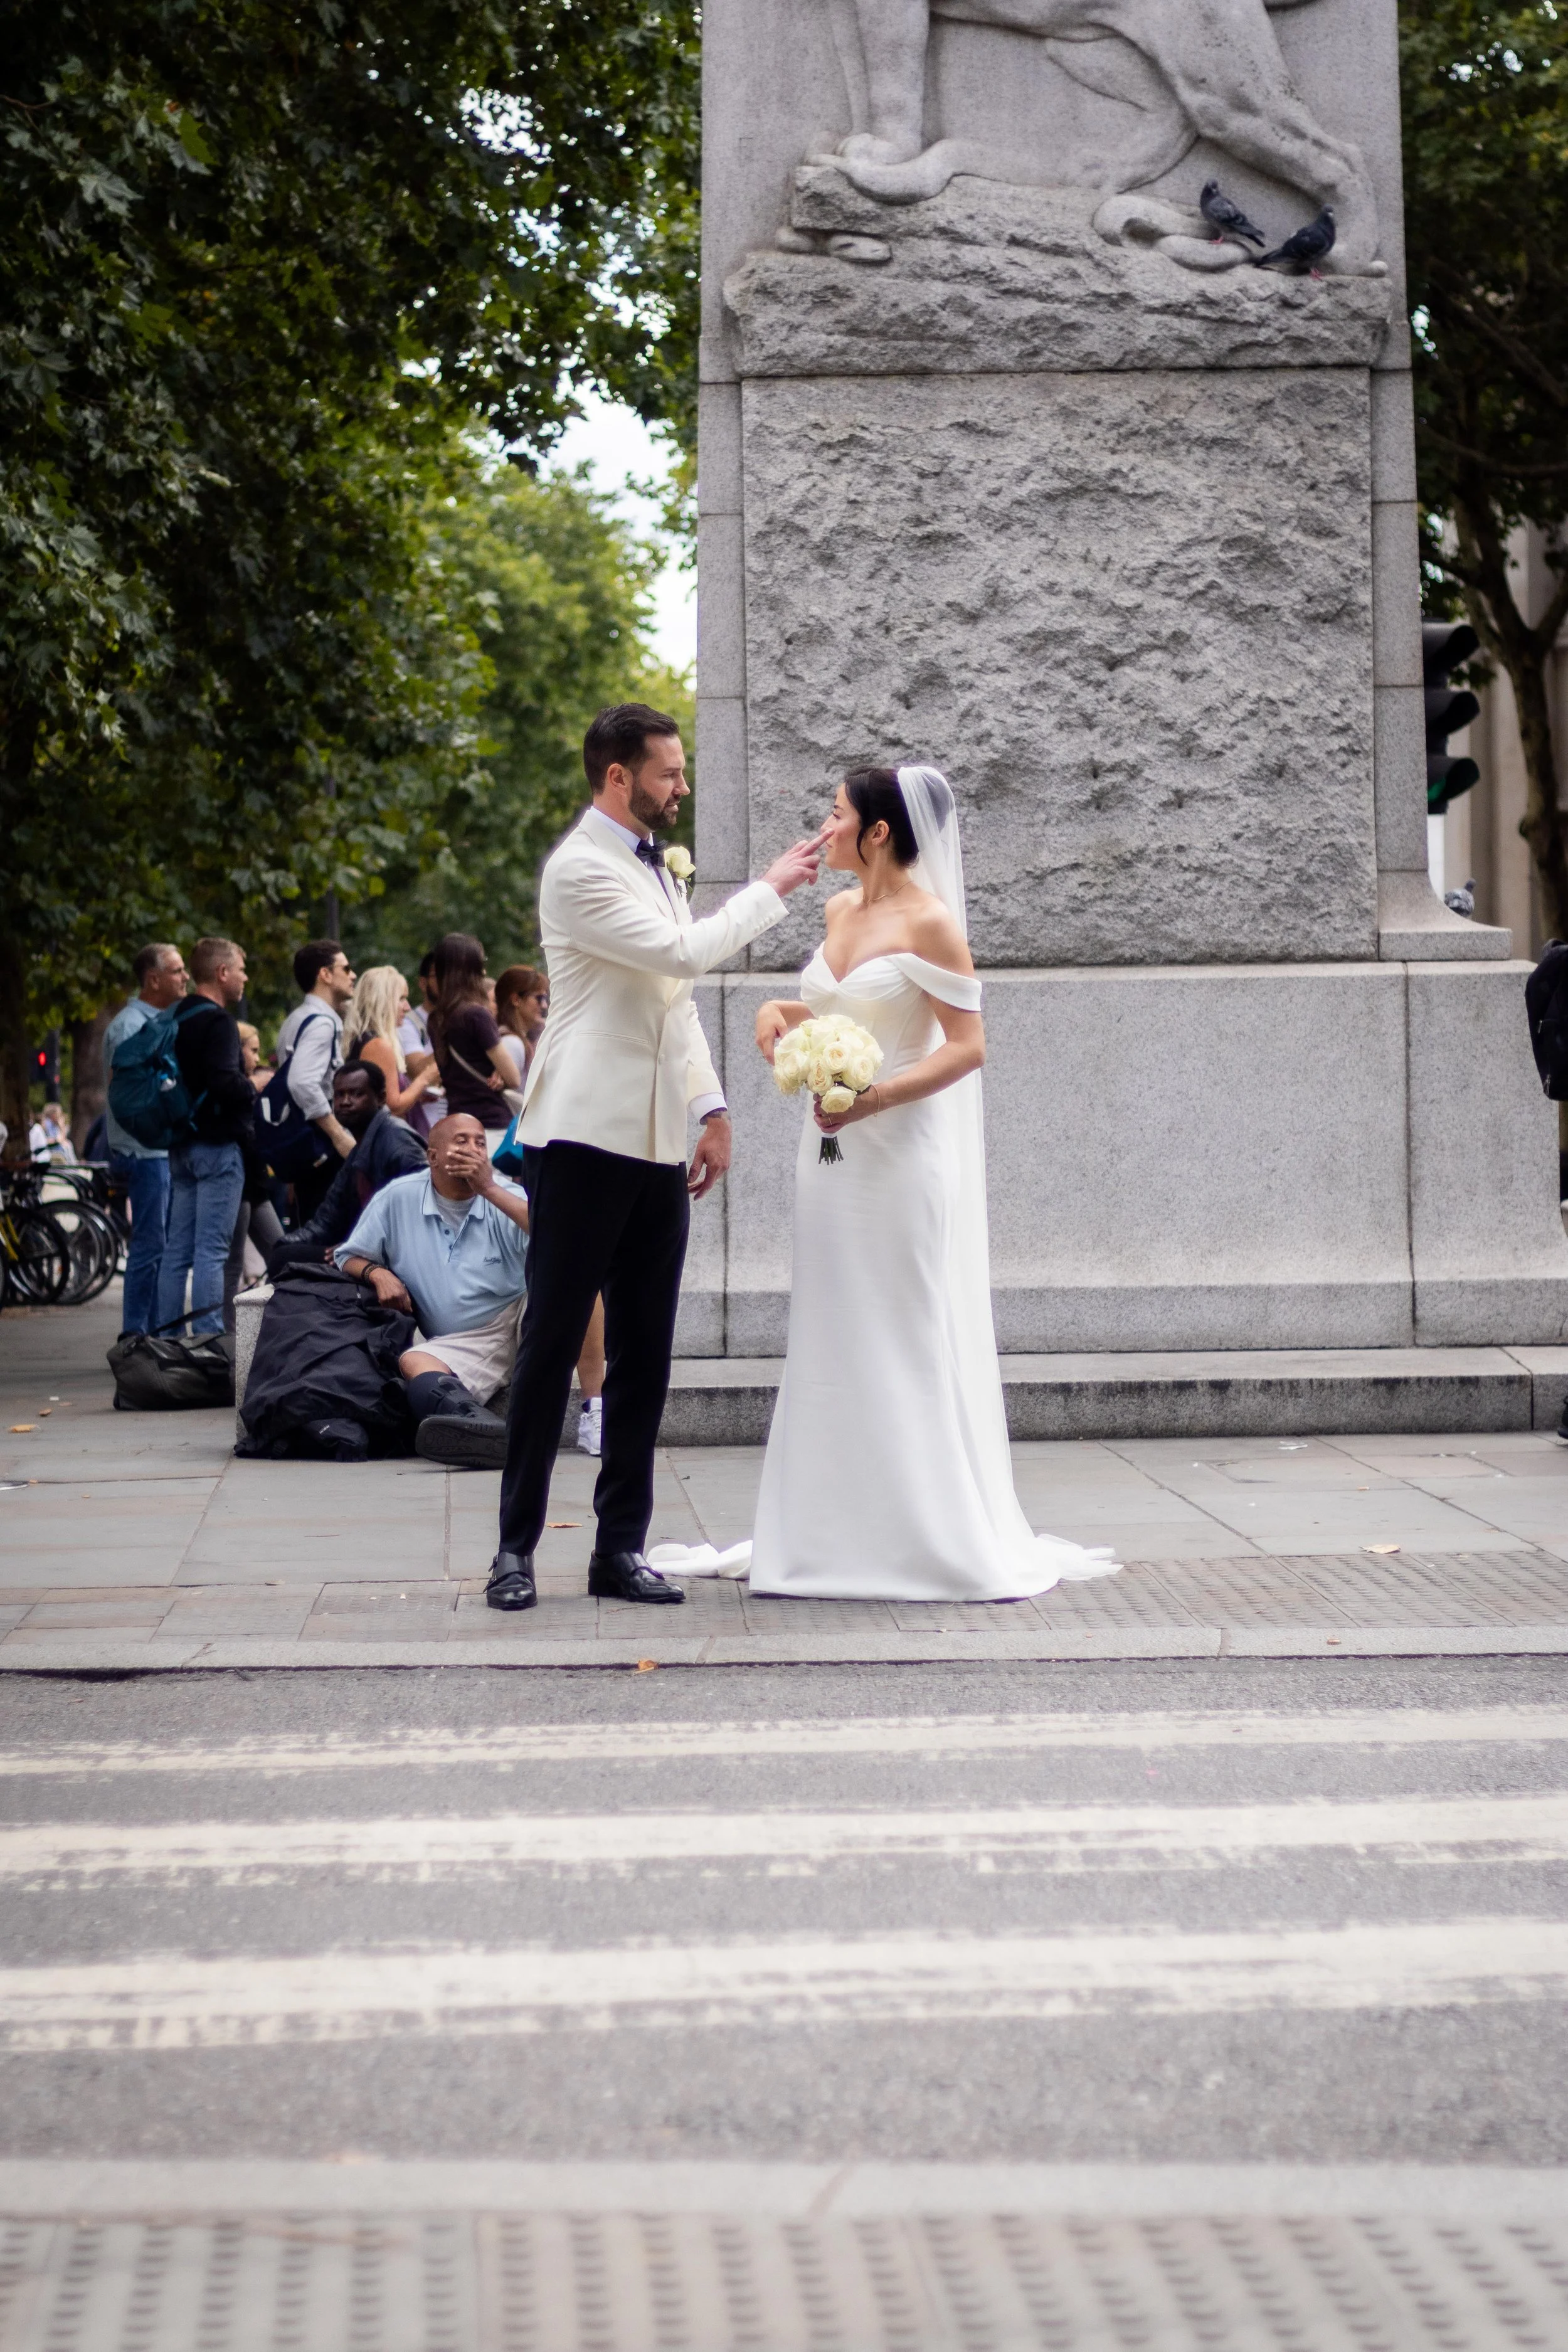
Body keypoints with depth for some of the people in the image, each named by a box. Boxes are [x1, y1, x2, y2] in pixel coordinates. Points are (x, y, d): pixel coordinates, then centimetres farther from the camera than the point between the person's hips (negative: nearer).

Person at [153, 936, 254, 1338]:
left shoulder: (177, 1019, 14)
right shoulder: (217, 1021, -13)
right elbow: (225, 1083, -25)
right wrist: (255, 1088, -7)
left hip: (182, 1147, 9)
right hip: (218, 1145, -9)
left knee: (177, 1250, 10)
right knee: (211, 1250, -9)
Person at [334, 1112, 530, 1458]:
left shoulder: (504, 1195, 1)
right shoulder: (399, 1199, 5)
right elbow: (349, 1257, 14)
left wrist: (490, 1189, -20)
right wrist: (376, 1272, -10)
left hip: (518, 1322, -1)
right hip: (458, 1346, 1)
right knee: (413, 1364, -30)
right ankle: (479, 1424, -65)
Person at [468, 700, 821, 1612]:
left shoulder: (657, 869, 19)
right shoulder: (579, 869, -9)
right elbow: (683, 953, -18)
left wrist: (712, 1108, 16)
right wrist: (771, 890, -7)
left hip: (657, 1146, 8)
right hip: (585, 1137, -8)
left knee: (645, 1354, 6)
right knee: (553, 1343, -4)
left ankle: (622, 1547, 11)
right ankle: (517, 1547, 2)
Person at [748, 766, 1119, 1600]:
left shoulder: (928, 922, -11)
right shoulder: (839, 911, 12)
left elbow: (967, 1045, -14)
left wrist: (874, 1099, -23)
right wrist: (781, 1011, 6)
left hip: (899, 1155, -8)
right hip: (832, 1152, 8)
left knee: (903, 1339, -3)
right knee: (832, 1338, 9)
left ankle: (928, 1538, 6)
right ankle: (842, 1537, 15)